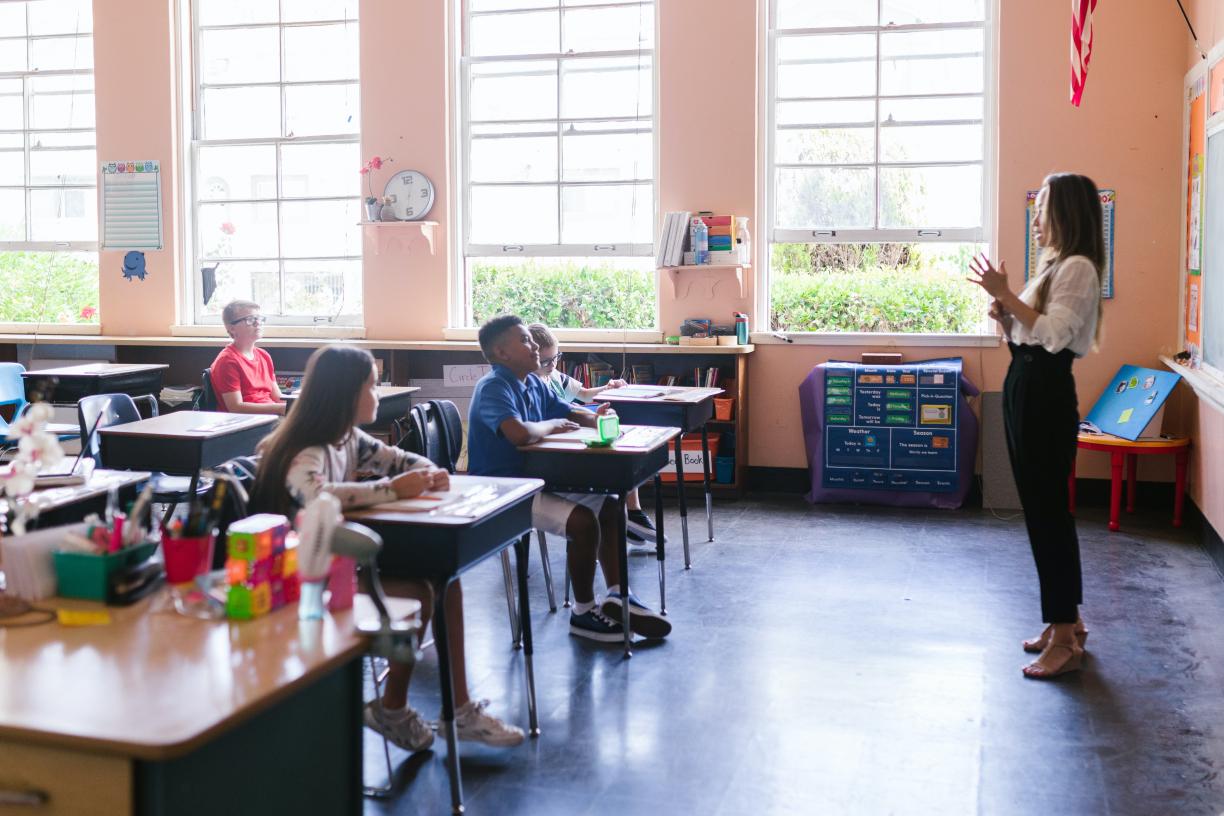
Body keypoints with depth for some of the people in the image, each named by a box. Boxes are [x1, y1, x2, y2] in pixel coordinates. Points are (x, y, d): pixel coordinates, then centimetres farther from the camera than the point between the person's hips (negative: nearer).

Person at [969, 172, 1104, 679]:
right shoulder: (1055, 266, 19)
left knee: (1046, 509, -7)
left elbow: (1053, 334, -22)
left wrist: (1006, 295, -20)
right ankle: (1066, 620, 24)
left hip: (1046, 392, -10)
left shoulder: (1077, 267, -12)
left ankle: (1065, 640, 0)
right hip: (1026, 387, 10)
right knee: (1042, 507, 13)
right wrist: (1003, 315, 2)